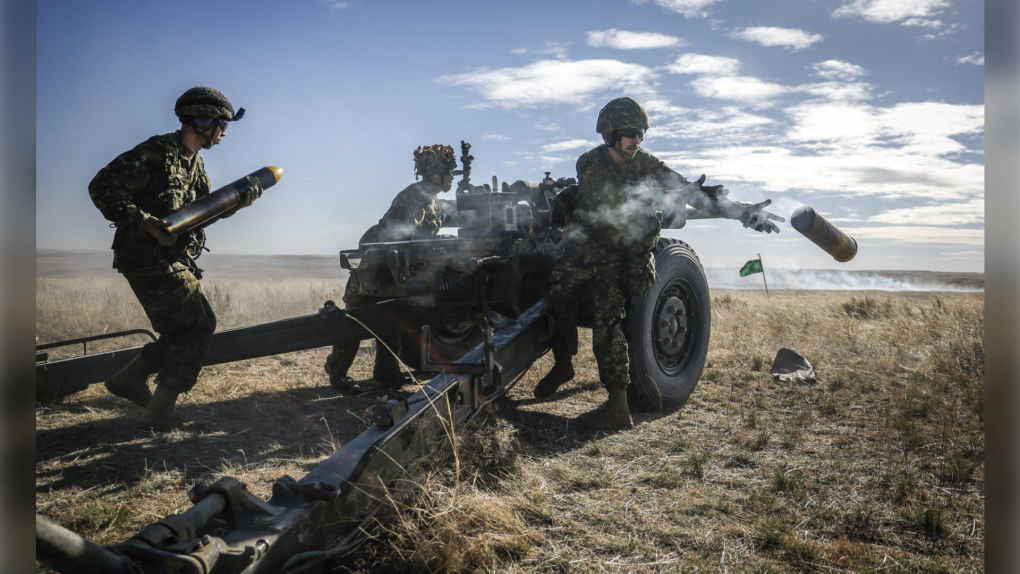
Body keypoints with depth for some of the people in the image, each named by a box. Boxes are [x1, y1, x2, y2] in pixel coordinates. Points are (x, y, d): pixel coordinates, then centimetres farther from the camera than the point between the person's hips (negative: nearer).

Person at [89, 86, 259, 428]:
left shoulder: (194, 162, 13)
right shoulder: (157, 153, -16)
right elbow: (102, 188, -21)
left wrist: (237, 201, 2)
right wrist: (147, 223, -26)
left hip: (175, 260, 10)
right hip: (151, 261, -10)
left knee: (192, 328, 15)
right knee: (198, 327, -6)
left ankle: (128, 380, 24)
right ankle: (159, 413, 3)